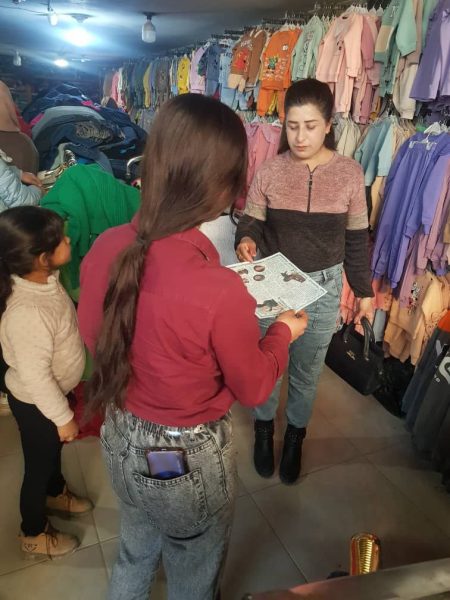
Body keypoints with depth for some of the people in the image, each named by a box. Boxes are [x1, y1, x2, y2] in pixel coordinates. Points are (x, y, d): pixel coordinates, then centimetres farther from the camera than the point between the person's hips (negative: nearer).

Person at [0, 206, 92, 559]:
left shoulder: (42, 277, -12)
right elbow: (35, 376, -30)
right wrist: (63, 417, -17)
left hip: (54, 389, 8)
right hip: (35, 402, -8)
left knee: (54, 450, 31)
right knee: (38, 466, 17)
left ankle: (56, 494, 60)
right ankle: (34, 534, 45)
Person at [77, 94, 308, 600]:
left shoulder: (105, 249, -16)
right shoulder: (220, 292, -35)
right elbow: (253, 388, -15)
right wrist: (284, 331, 1)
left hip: (120, 439, 6)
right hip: (187, 458, -5)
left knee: (134, 554, 36)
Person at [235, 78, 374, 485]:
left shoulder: (349, 173, -4)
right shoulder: (270, 171, -6)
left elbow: (357, 239, 2)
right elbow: (252, 222, -1)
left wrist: (364, 291, 5)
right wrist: (246, 241, -25)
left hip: (323, 286, 0)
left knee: (307, 369, 16)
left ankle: (295, 435, 42)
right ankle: (264, 428, 43)